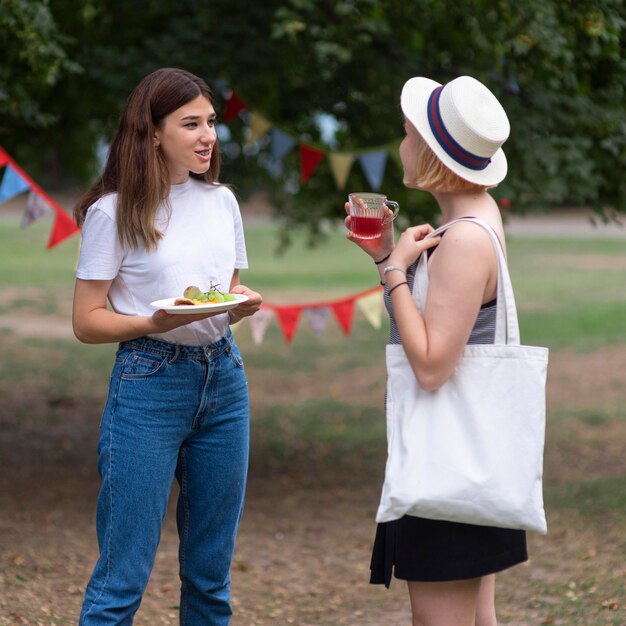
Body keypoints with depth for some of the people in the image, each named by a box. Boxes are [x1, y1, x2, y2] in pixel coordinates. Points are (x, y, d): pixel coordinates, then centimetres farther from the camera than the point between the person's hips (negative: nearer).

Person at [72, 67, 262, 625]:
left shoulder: (221, 201, 10)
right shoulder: (114, 211, -6)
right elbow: (87, 321, -6)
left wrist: (242, 305, -3)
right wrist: (155, 322, -23)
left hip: (223, 376, 6)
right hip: (149, 385, -5)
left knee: (211, 568, 10)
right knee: (124, 577, -5)